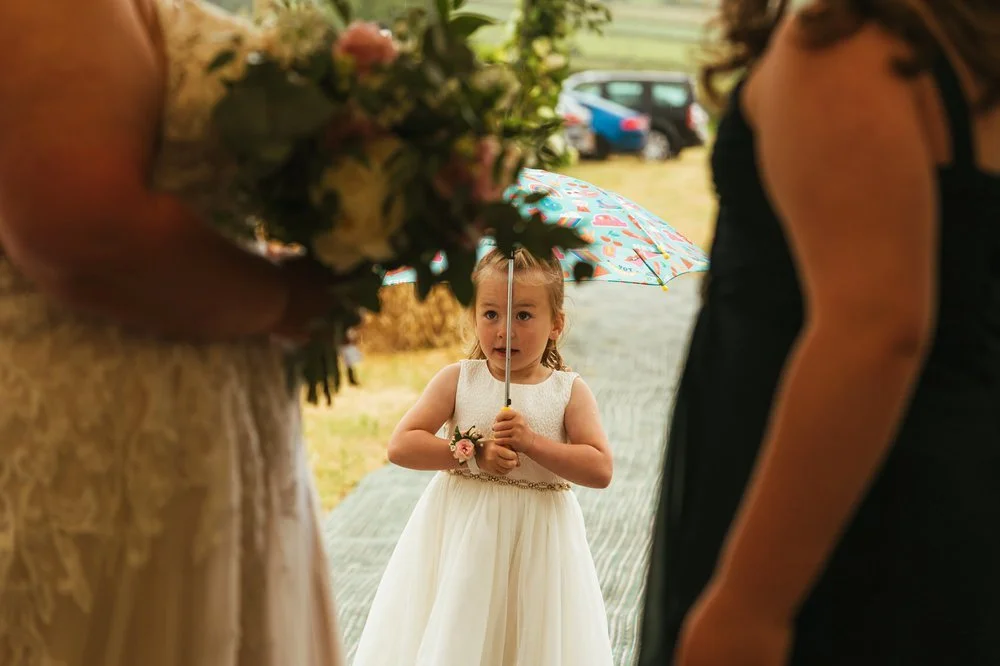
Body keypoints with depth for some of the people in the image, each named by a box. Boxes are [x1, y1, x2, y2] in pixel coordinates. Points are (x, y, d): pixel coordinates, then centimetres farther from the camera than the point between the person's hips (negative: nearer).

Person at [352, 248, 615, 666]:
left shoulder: (570, 392, -2)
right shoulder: (458, 380, -2)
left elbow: (600, 470, -11)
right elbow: (401, 446, -8)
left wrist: (532, 442, -20)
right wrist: (473, 455, -18)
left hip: (539, 543, 0)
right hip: (461, 535, 0)